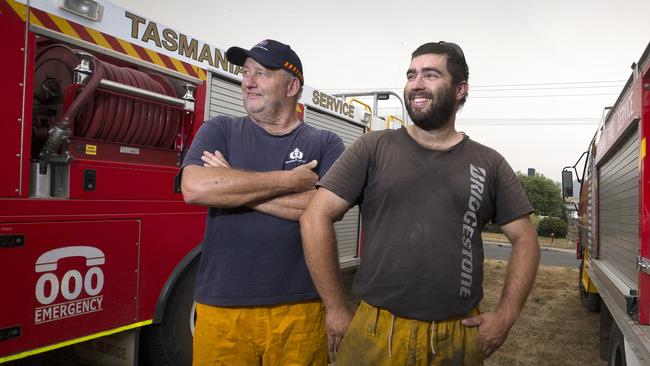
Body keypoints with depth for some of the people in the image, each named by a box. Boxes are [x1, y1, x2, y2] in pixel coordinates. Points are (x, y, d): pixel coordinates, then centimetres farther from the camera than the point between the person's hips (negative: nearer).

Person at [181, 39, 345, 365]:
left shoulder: (325, 143, 2)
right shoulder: (219, 130, 6)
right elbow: (194, 188, -13)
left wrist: (232, 186, -12)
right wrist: (289, 180, -12)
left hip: (299, 306, -1)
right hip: (222, 306, 1)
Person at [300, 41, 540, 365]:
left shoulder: (489, 164, 5)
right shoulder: (373, 148, -2)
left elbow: (525, 238, 9)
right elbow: (316, 218, -7)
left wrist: (505, 316, 0)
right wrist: (336, 309, -8)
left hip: (461, 336, 2)